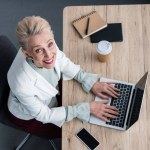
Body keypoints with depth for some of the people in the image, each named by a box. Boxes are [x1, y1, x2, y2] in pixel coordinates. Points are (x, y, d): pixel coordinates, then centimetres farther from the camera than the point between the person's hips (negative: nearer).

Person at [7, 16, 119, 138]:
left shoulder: (49, 48, -31)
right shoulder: (22, 84, -43)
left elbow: (68, 67, -8)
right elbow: (44, 115, -26)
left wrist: (92, 83, -19)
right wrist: (86, 108, -26)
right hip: (29, 116, -4)